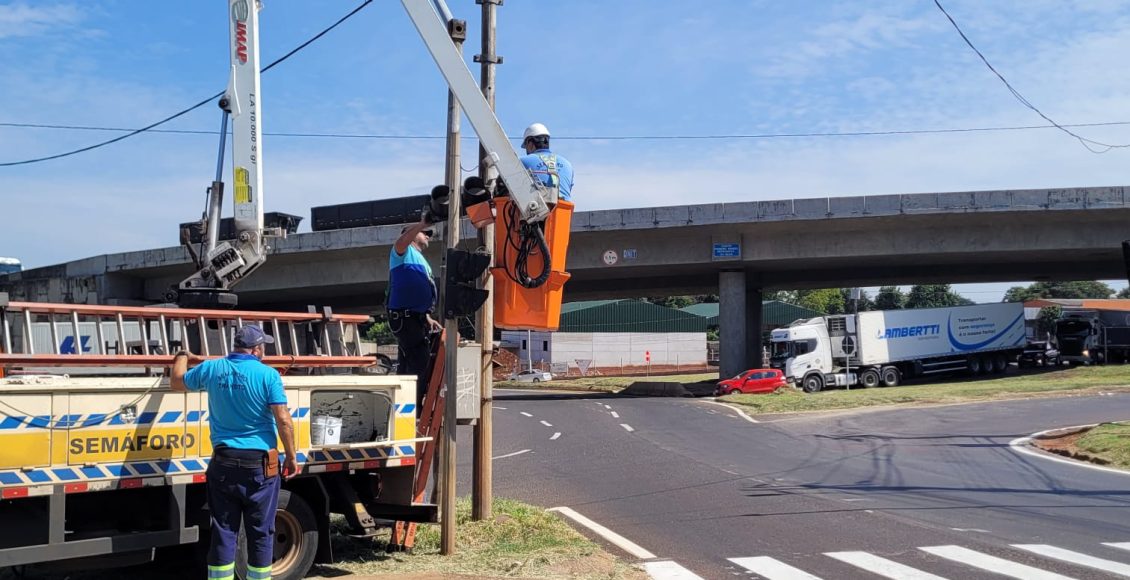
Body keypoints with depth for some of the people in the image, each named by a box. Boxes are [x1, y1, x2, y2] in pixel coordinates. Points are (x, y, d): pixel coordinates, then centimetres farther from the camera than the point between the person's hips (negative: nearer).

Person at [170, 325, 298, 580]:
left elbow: (176, 383, 21)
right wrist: (291, 457, -2)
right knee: (260, 532, 7)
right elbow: (283, 420, -11)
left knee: (223, 531, 9)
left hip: (223, 462, 3)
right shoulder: (268, 374, -9)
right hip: (259, 463, -3)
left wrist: (183, 356, 38)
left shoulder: (211, 369, 3)